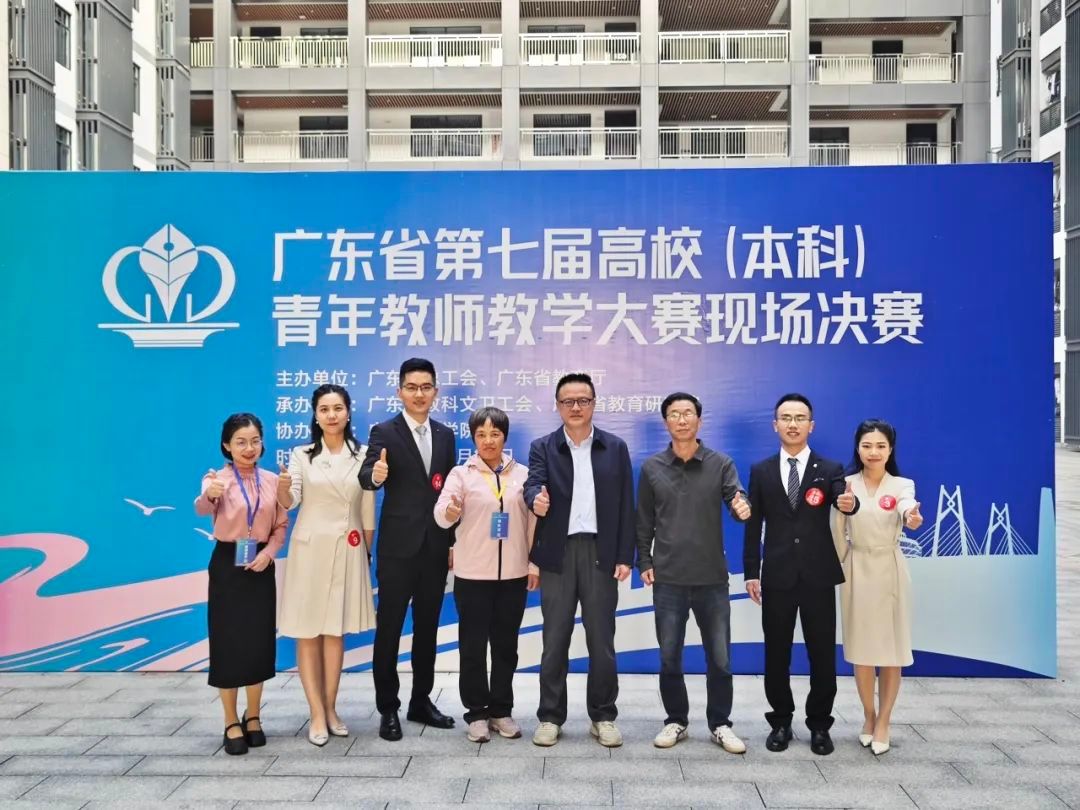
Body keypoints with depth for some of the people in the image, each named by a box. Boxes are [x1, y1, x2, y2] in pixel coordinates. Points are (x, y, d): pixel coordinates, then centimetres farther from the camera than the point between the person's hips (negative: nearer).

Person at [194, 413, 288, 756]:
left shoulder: (272, 480, 2)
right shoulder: (217, 478, -8)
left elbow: (281, 525, 7)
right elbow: (203, 509, -30)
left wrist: (269, 552, -11)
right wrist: (208, 497, -53)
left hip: (261, 566, 3)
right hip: (227, 564, -3)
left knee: (259, 641, 8)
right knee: (228, 642, 1)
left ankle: (253, 717, 24)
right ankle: (232, 723, 14)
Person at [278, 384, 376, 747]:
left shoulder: (362, 454, 1)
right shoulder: (302, 455, 0)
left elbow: (368, 510, 5)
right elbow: (290, 502, -12)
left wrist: (366, 552, 6)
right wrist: (282, 489, -33)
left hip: (347, 551, 1)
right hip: (310, 549, -1)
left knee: (336, 631, 10)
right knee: (308, 633, 1)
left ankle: (331, 708, 20)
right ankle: (317, 714, 8)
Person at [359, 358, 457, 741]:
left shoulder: (445, 435, 9)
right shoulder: (384, 432, -5)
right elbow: (366, 477, -20)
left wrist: (453, 542, 10)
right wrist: (375, 475, -44)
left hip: (436, 548, 5)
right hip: (398, 547, -5)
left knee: (427, 627, 14)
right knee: (389, 629, 3)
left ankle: (421, 701, 26)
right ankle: (387, 709, 13)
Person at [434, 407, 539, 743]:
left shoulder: (522, 474, 4)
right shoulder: (461, 473, -3)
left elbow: (533, 521, 8)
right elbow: (442, 515, -16)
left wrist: (535, 564, 6)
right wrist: (450, 510, -39)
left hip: (513, 574, 2)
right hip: (473, 574, -2)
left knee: (506, 645, 11)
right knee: (473, 646, 4)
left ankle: (501, 710, 23)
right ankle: (477, 713, 15)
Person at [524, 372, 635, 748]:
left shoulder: (616, 447, 6)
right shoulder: (542, 447, 4)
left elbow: (625, 505, 4)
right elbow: (533, 484, -13)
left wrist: (625, 556, -3)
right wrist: (537, 500, -37)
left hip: (601, 554, 0)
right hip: (558, 554, 0)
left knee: (602, 640, 6)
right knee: (555, 640, 6)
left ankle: (603, 716, 18)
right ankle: (550, 717, 16)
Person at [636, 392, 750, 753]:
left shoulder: (721, 464, 1)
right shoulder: (651, 467, 3)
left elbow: (737, 500, -11)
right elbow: (644, 522, 7)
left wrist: (743, 509, -33)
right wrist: (644, 563, 2)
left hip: (712, 578, 0)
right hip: (668, 580, 1)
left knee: (720, 658, 6)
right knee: (669, 658, 8)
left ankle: (720, 724, 22)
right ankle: (676, 721, 25)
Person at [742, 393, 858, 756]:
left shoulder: (830, 470, 3)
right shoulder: (761, 471, 6)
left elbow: (842, 500, -17)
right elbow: (753, 526, 5)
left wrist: (850, 503, -41)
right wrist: (751, 572, 0)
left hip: (818, 577, -1)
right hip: (777, 577, 1)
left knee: (823, 655, 6)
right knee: (777, 654, 9)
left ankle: (819, 725, 21)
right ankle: (781, 722, 23)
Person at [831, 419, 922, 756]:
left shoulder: (902, 485, -5)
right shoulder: (846, 485, -2)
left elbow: (907, 510, -28)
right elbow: (838, 533, 3)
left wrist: (912, 518, -50)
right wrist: (842, 570, -2)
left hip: (889, 572, -1)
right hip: (856, 572, 1)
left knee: (891, 649, 3)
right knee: (860, 647, 9)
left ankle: (883, 722, 18)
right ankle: (869, 716, 27)